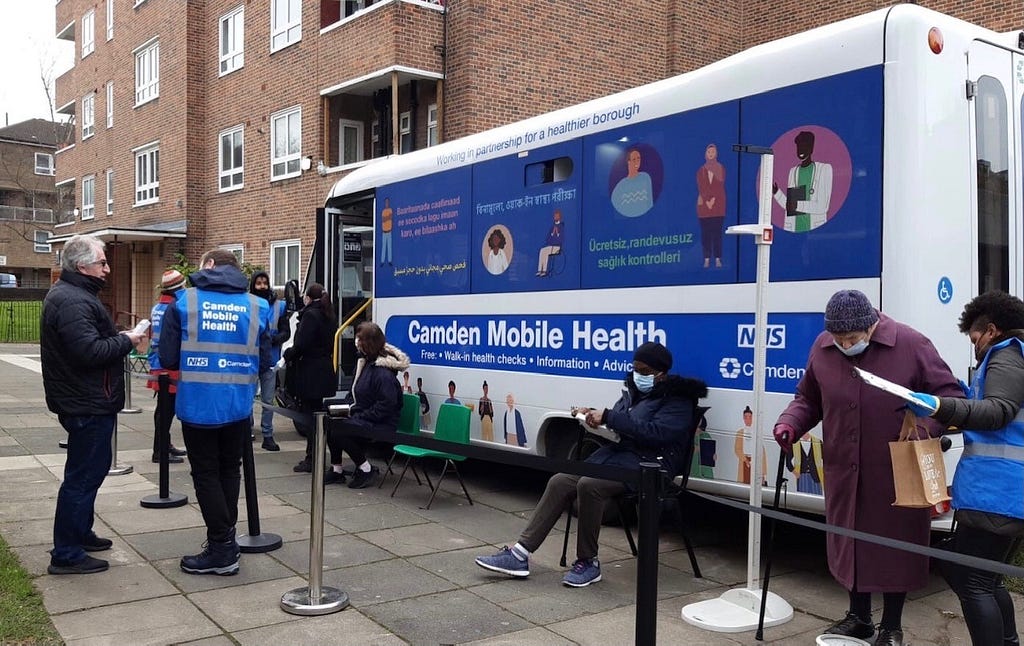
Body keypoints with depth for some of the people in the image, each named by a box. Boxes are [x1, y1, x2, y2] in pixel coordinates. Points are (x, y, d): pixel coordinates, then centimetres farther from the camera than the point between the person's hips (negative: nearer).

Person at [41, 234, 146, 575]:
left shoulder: (71, 294, 14)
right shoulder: (72, 301, -21)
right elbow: (90, 351, -30)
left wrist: (119, 337, 6)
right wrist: (126, 341, -16)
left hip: (85, 402, 11)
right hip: (88, 404, -11)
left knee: (91, 469, 22)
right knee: (82, 476, -4)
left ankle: (80, 534, 35)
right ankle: (66, 555, 4)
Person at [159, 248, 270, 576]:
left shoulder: (184, 302, -5)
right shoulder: (256, 306, 0)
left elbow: (168, 358, -5)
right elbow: (264, 362, 3)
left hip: (197, 405, -3)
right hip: (239, 406, 3)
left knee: (206, 475, 9)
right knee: (229, 470, 20)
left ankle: (222, 550, 10)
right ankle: (225, 538, 30)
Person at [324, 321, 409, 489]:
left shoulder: (383, 373, -20)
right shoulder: (364, 362, 12)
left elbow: (385, 406, -24)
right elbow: (354, 393, 22)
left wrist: (359, 417, -22)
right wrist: (350, 409, 3)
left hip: (383, 425, -10)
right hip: (363, 418, 10)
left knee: (338, 431, -24)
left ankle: (366, 469, -8)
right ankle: (336, 469, 4)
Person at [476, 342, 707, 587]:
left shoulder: (678, 399, -7)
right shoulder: (634, 389, 17)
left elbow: (656, 433, -21)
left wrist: (607, 417, -20)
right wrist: (594, 415, 3)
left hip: (649, 464, -8)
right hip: (616, 452, 8)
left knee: (589, 485, -32)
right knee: (560, 481, -11)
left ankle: (588, 563, -15)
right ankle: (520, 554, -11)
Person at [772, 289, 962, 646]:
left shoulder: (911, 345, -11)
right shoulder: (822, 349, 1)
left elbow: (948, 393, -5)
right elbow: (807, 399, 13)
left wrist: (926, 428, -22)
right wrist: (789, 424, -6)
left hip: (897, 474, -4)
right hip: (844, 473, 4)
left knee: (894, 544, 7)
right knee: (850, 542, 14)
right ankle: (859, 617, 34)